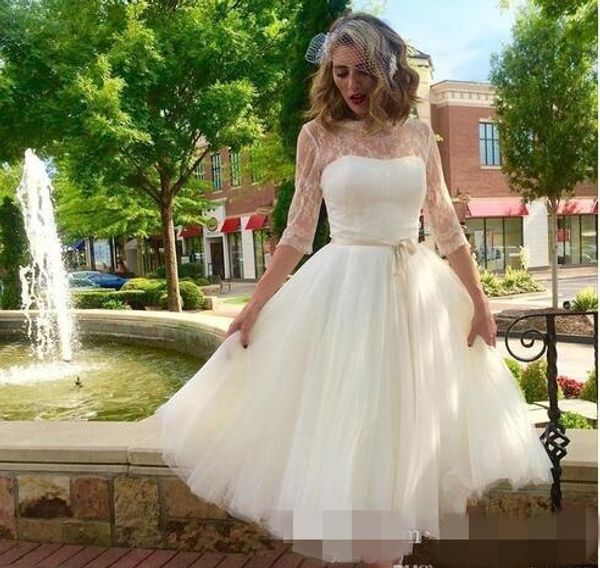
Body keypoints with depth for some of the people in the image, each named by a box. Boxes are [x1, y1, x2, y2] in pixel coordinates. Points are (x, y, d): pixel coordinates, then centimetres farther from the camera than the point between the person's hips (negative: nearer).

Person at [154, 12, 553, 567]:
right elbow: (298, 232, 0)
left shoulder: (419, 134, 6)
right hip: (344, 291, -3)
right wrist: (255, 304, -3)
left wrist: (479, 301, 6)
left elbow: (447, 227, 8)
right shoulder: (318, 135, -1)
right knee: (347, 427, 3)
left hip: (417, 291, 3)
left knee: (409, 427, 12)